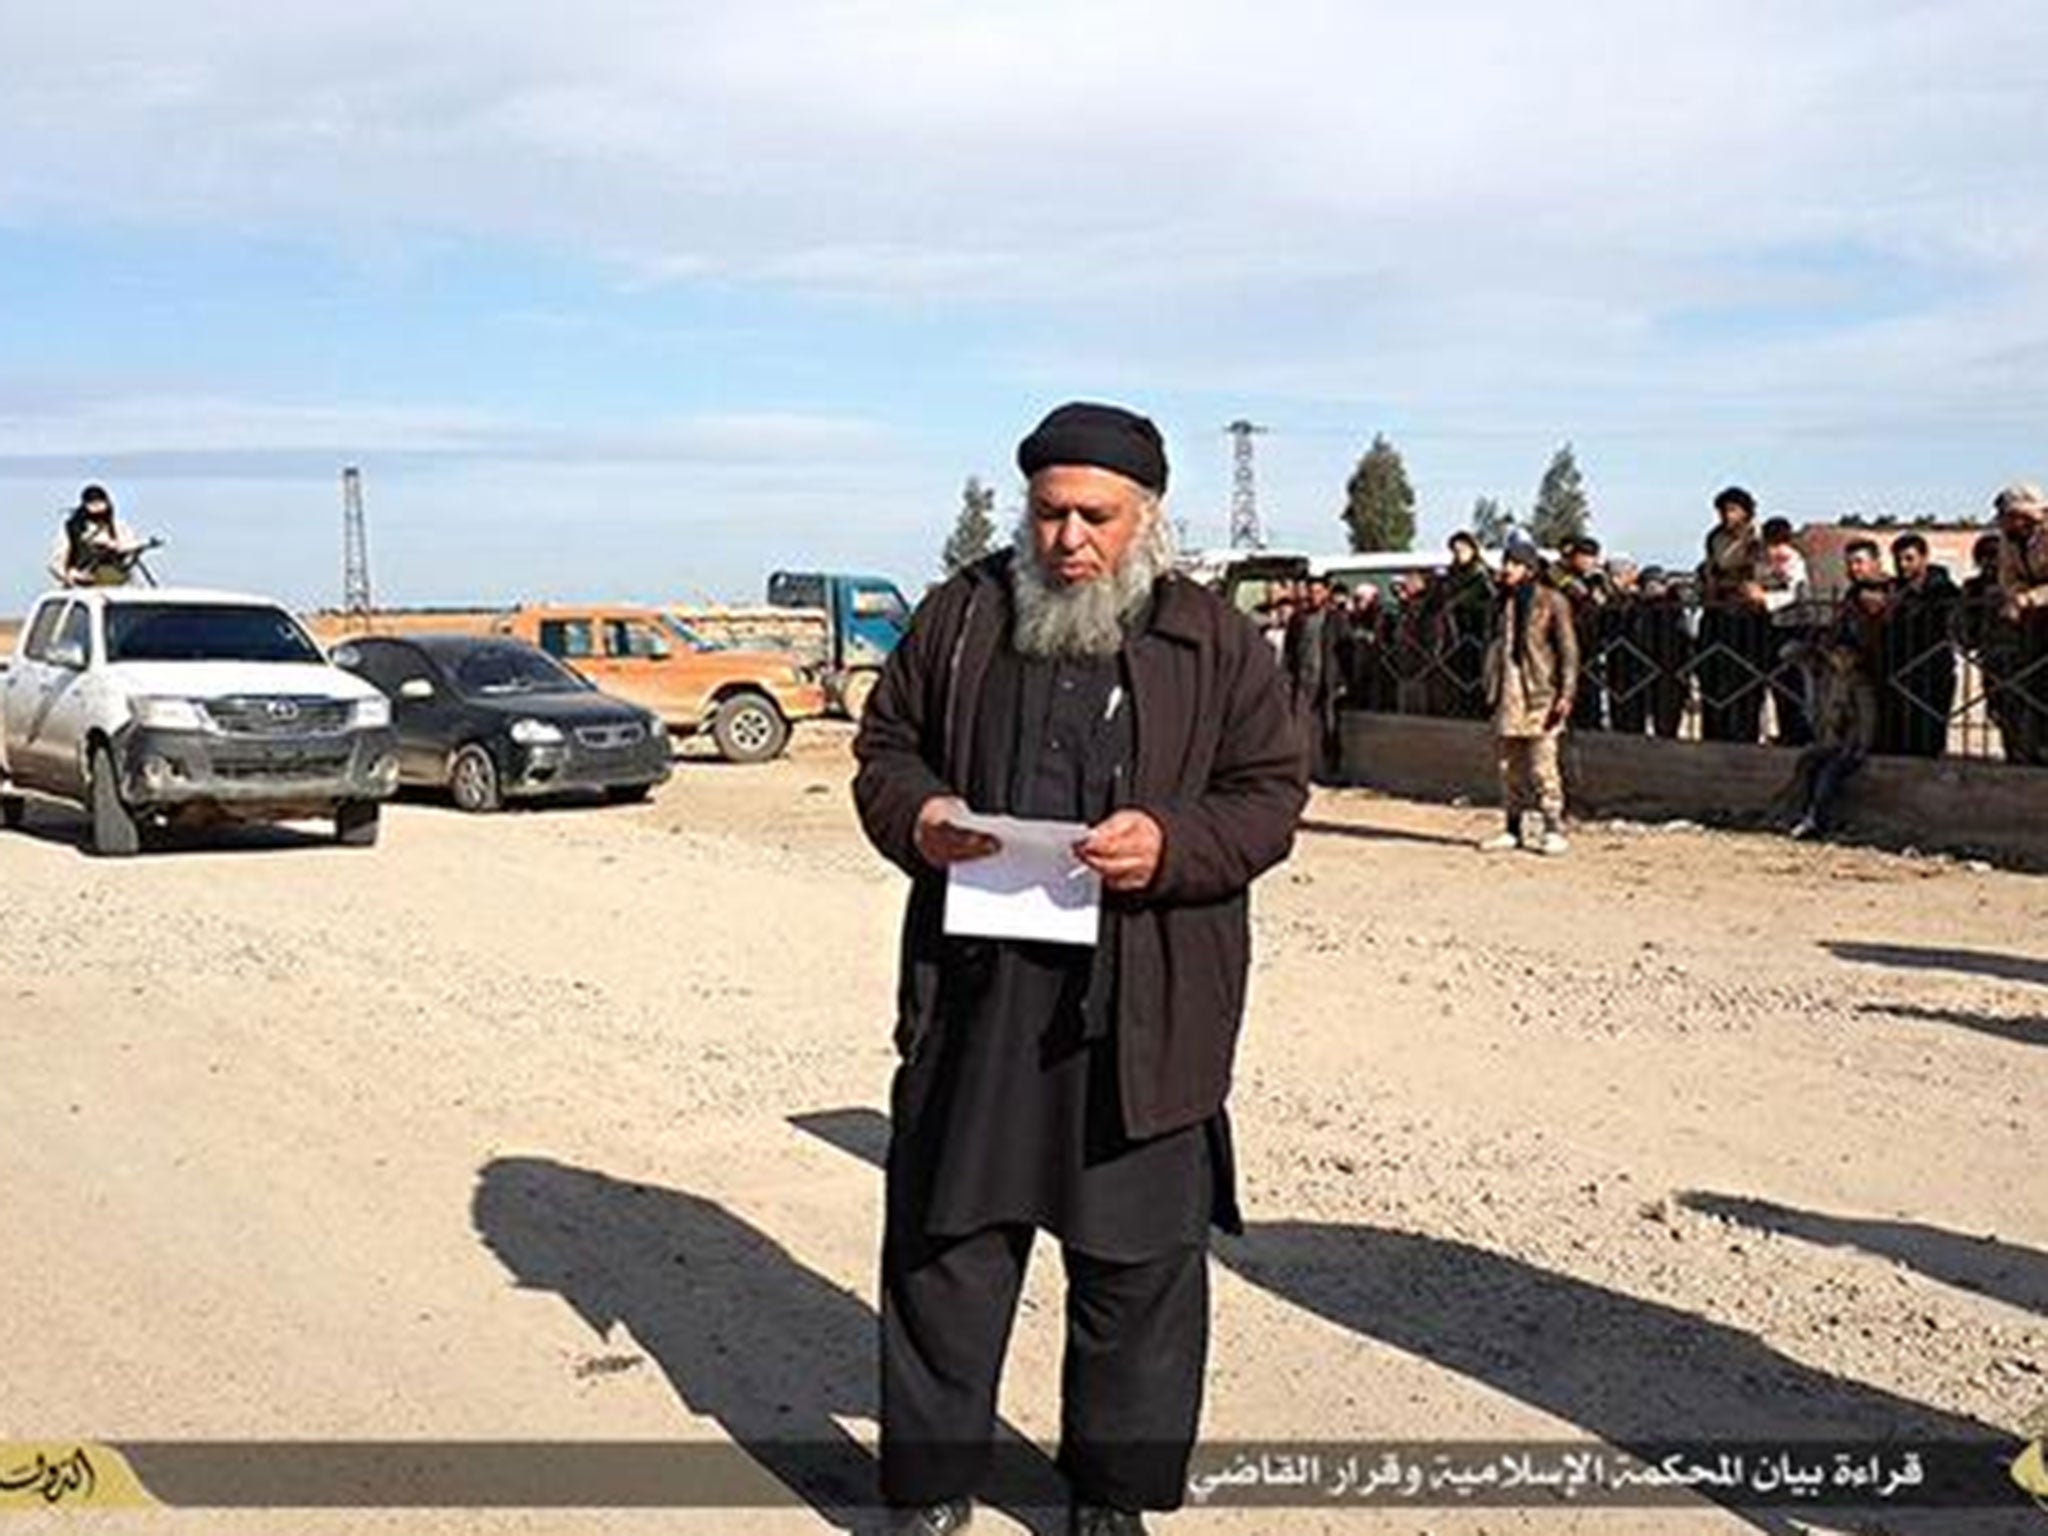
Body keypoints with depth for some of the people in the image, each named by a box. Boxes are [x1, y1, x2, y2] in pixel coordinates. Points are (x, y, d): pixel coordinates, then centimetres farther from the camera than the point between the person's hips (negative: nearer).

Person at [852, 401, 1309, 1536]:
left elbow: (1271, 793, 2)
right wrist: (915, 818, -7)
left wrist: (1172, 844, -16)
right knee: (944, 1240, 9)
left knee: (1138, 1259, 8)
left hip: (1145, 1005, -1)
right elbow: (883, 747, 15)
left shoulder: (1214, 641, 3)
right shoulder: (960, 615, 9)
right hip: (972, 987, 2)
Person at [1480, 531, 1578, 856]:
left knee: (1543, 767, -7)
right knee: (1510, 767, 8)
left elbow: (1568, 650, -5)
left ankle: (1554, 829, -1)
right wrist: (1492, 692, 15)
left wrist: (1565, 694, -13)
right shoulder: (1504, 602, 15)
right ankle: (1516, 829, 15)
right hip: (1508, 697, 6)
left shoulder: (1551, 601, -4)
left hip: (1540, 697, -6)